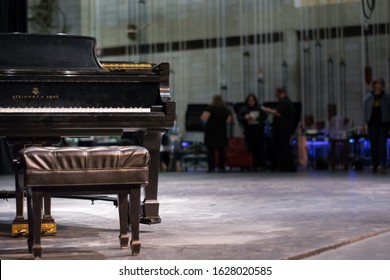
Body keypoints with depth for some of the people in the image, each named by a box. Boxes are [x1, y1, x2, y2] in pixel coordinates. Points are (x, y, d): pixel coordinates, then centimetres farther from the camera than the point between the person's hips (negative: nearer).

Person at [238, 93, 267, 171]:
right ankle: (255, 165, 6)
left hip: (259, 132, -1)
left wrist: (257, 118, -17)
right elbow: (239, 118, 2)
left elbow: (264, 116, -2)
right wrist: (245, 118, -18)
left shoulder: (259, 109, 5)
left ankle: (261, 165, 1)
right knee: (251, 149, -2)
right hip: (249, 132, 1)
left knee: (260, 149, -4)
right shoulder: (243, 109, 6)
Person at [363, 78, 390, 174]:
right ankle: (375, 165, 16)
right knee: (373, 146, 4)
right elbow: (365, 110, 10)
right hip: (372, 124, 1)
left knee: (382, 146, -7)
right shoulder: (369, 97, 4)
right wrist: (366, 122, 2)